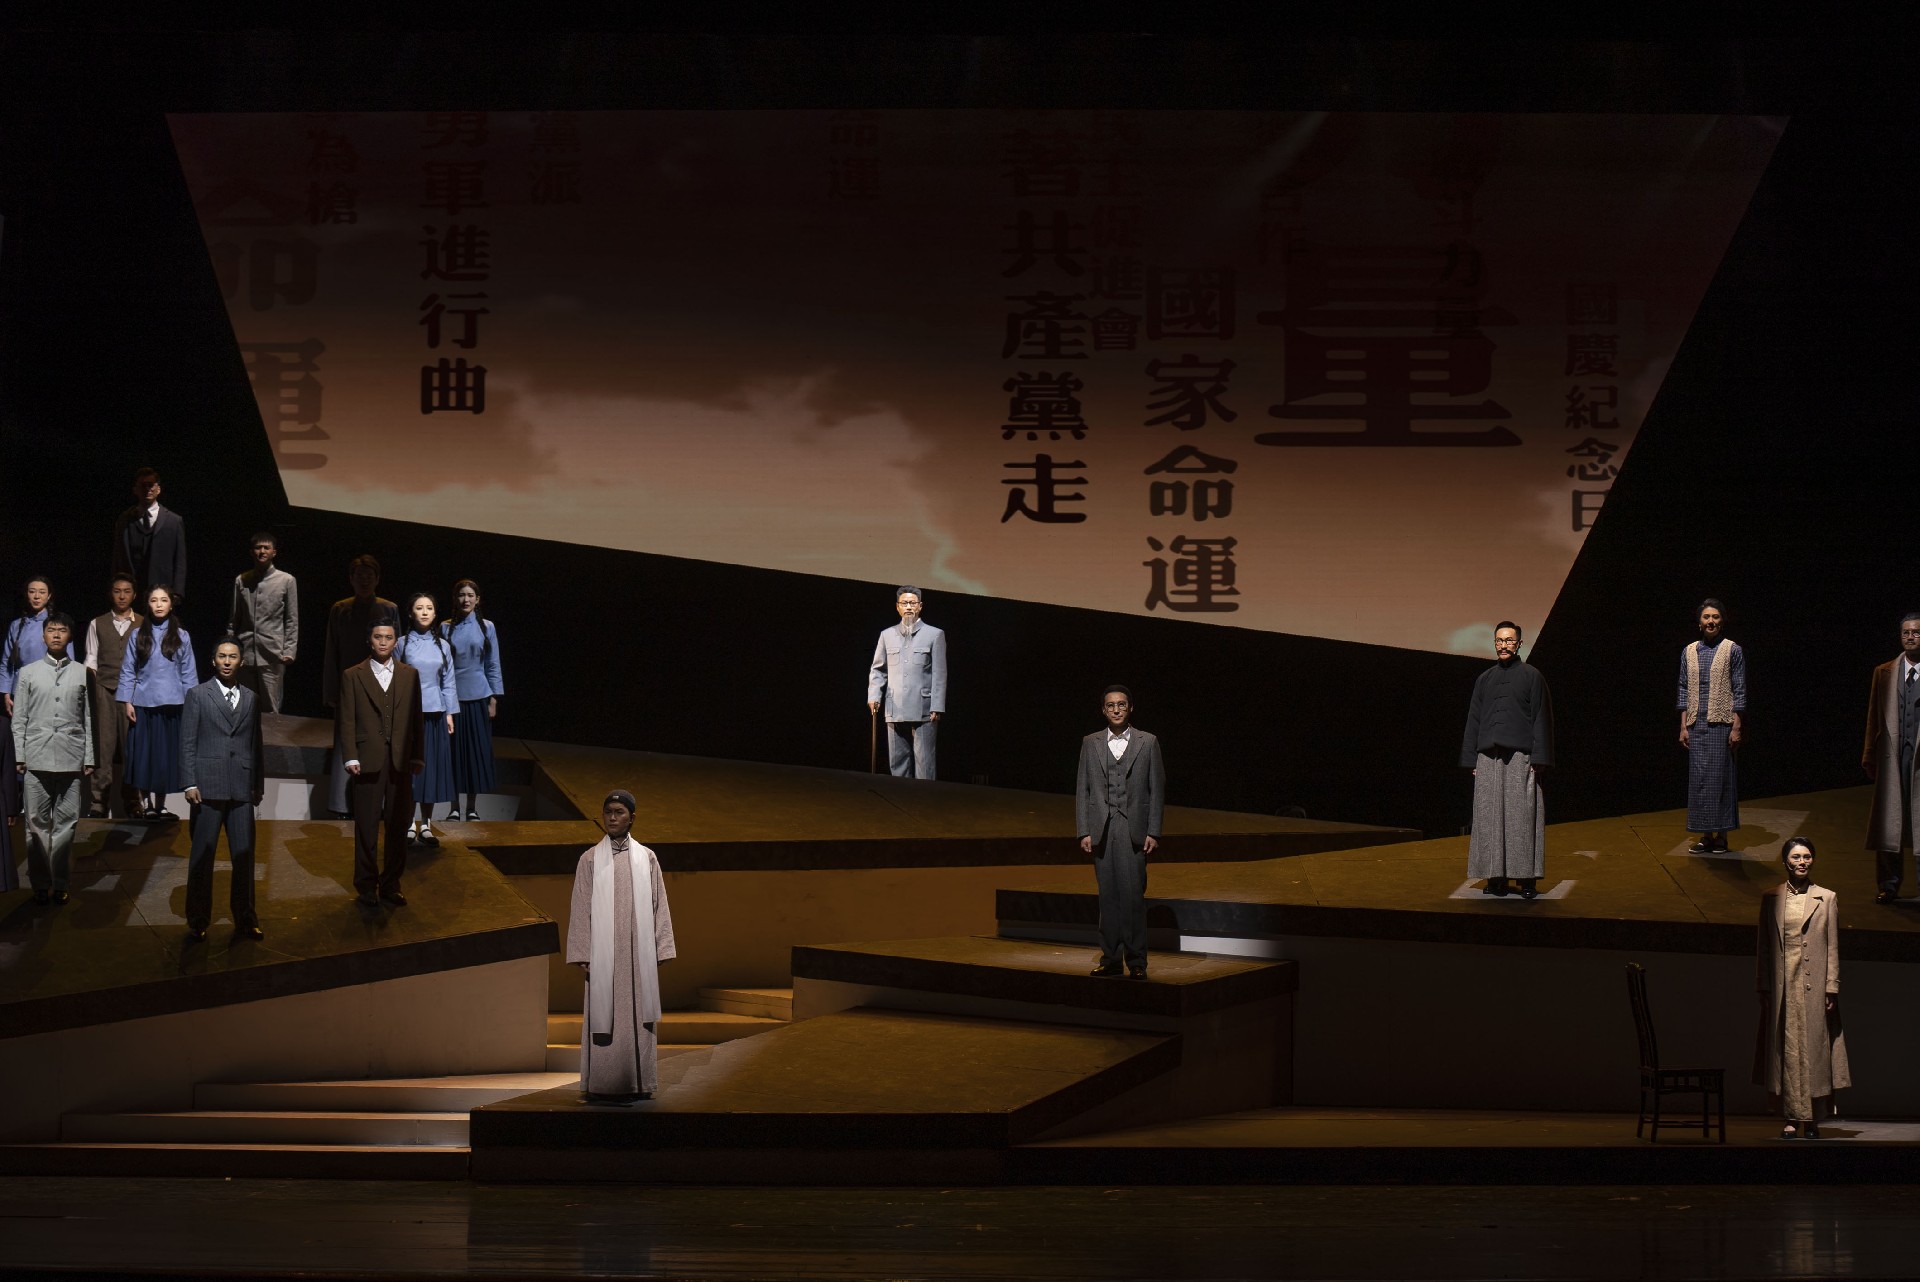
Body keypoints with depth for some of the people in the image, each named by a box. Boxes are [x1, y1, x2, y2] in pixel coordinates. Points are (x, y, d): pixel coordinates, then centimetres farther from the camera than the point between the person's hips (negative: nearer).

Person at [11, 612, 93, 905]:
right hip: (37, 758, 0)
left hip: (71, 760, 0)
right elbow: (19, 719, 7)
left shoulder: (82, 674, 7)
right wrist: (19, 757, 0)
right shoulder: (28, 673, 7)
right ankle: (40, 883, 6)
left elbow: (88, 720, 8)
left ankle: (60, 883, 7)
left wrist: (89, 759, 4)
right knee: (37, 823, 0)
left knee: (66, 823, 1)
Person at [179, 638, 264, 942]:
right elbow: (187, 742, 0)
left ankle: (245, 920, 13)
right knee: (202, 856, 1)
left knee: (244, 854, 4)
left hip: (242, 788, 3)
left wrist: (259, 784, 11)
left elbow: (255, 744, 15)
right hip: (208, 787, -3)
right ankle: (197, 922, 7)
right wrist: (190, 783, -8)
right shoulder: (198, 695, 3)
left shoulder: (251, 699, 13)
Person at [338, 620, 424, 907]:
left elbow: (415, 718, 10)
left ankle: (391, 885, 15)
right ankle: (366, 887, 9)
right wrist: (351, 757, -8)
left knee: (398, 826, 5)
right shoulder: (352, 676, 4)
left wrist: (416, 757, 4)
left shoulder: (409, 675, 11)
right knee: (367, 827, 1)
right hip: (368, 761, -2)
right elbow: (347, 720, 1)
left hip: (401, 761, 2)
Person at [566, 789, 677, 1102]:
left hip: (638, 954, 2)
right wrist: (582, 956, -5)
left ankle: (637, 1083, 8)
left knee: (638, 1015, 2)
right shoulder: (591, 860, 2)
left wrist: (660, 953, 1)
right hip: (603, 954, -1)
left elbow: (658, 908, 6)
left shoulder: (646, 859, 6)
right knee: (604, 1015, -3)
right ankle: (603, 1085, 1)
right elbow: (581, 911, 1)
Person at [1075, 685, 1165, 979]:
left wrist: (1153, 832, -2)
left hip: (1133, 830, -2)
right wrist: (1084, 831, 1)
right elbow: (1082, 790, 10)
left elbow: (1157, 789, 4)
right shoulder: (1091, 744, 11)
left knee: (1133, 895, -9)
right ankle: (1111, 958, 10)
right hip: (1102, 830, 2)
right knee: (1108, 896, 4)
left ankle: (1136, 962, -5)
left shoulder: (1148, 743, 6)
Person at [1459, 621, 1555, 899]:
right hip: (1488, 758, 4)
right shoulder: (1485, 679, 16)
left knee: (1522, 815, -7)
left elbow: (1541, 718, 0)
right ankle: (1496, 877, 3)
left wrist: (1538, 758, -8)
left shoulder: (1532, 676, 4)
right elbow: (1474, 719, 16)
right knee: (1490, 817, 0)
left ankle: (1527, 878, -5)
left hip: (1520, 756, -4)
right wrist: (1471, 760, 9)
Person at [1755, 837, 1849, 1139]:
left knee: (1813, 1048, -1)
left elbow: (1832, 947, 4)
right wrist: (1764, 989, 4)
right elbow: (1763, 946, 9)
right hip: (1782, 986, 1)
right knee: (1787, 1049, 0)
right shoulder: (1771, 899, 8)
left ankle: (1812, 1120, 4)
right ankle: (1793, 1119, 3)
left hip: (1814, 986, -1)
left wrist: (1832, 987, -3)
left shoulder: (1826, 899, 5)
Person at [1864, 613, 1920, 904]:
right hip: (1892, 758, 3)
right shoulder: (1884, 673, 12)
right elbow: (1874, 717, 14)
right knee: (1888, 823, 6)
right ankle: (1889, 886, 14)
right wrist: (1869, 757, 10)